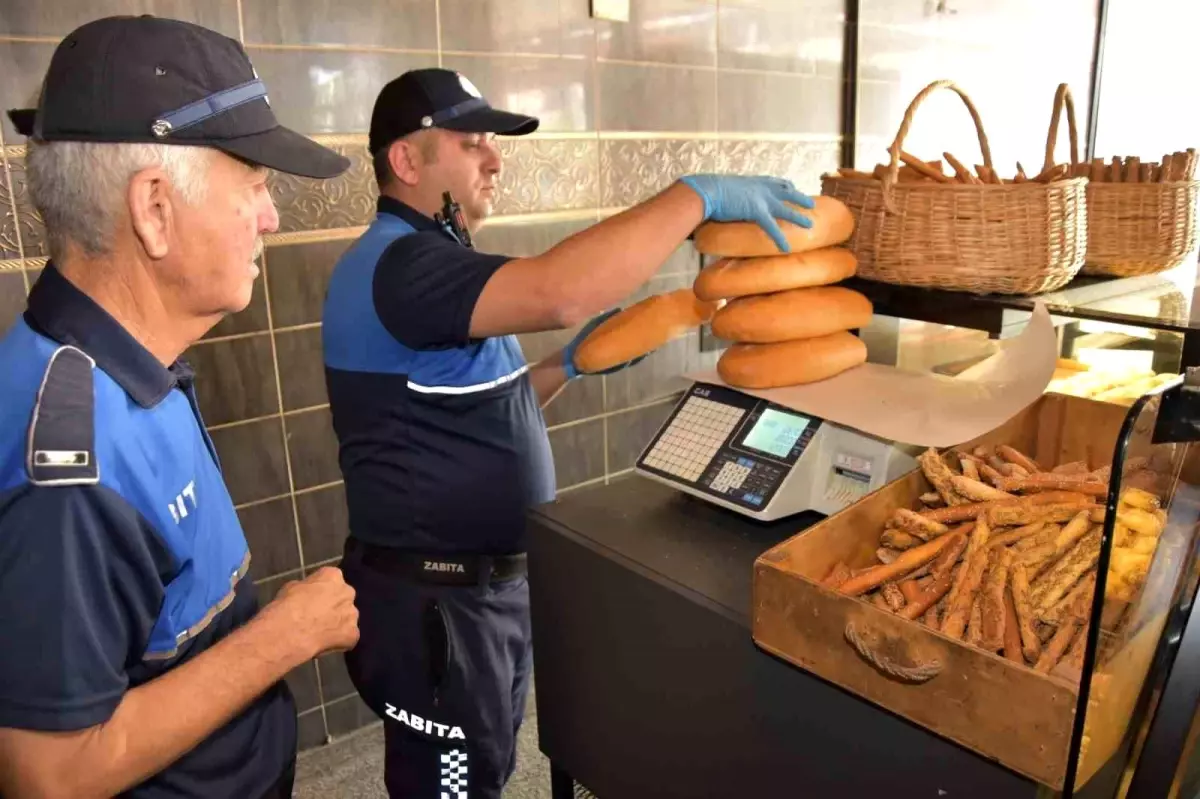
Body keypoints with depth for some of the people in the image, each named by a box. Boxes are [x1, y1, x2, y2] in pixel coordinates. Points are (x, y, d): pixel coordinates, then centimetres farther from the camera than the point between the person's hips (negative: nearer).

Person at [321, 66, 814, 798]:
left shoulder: (432, 264, 12)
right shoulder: (396, 264, -21)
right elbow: (560, 292, -38)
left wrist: (570, 365, 3)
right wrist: (697, 196, -29)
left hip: (490, 581, 9)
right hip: (432, 601, -9)